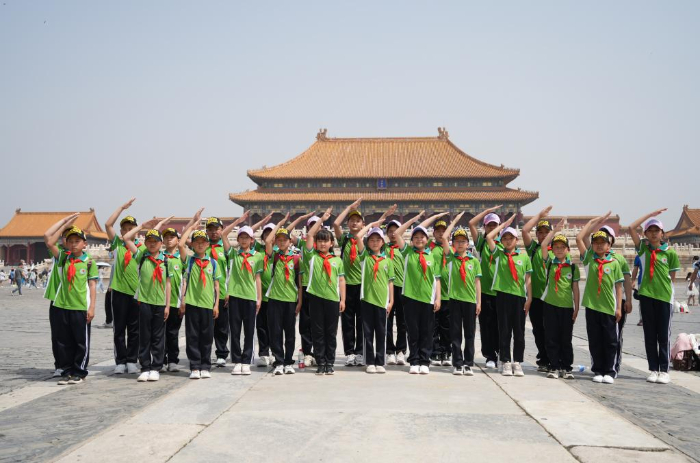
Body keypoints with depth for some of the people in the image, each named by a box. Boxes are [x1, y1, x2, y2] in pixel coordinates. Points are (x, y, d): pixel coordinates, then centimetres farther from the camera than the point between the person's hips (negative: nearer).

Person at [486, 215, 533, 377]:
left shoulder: (524, 256, 7)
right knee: (504, 330, 3)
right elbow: (489, 237, -6)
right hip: (503, 294, 0)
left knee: (519, 331, 5)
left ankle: (517, 362, 14)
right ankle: (506, 362, 11)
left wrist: (529, 298, 2)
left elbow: (528, 278, 7)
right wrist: (504, 224, 3)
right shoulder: (498, 253, 7)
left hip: (520, 295, 1)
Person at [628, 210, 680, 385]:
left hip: (664, 296, -1)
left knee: (664, 335, 3)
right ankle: (653, 369, 14)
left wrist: (665, 286, -2)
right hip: (646, 295, 1)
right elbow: (631, 228, -5)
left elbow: (672, 276, 7)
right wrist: (650, 214, -1)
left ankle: (664, 370, 9)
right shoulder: (643, 248, 4)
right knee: (650, 335, 7)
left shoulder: (670, 252, 1)